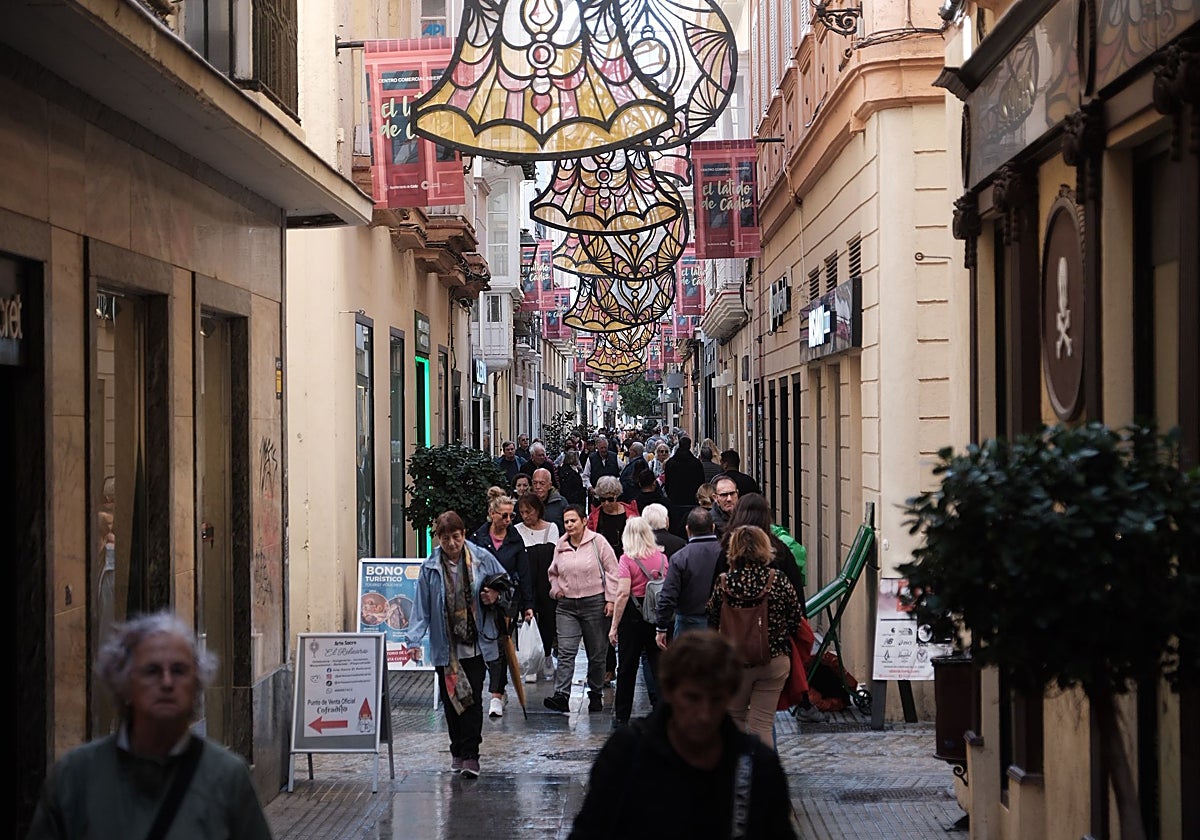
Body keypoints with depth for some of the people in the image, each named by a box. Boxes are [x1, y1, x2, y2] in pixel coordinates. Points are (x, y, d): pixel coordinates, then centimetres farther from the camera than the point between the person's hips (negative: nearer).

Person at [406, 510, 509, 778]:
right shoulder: (429, 568, -2)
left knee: (473, 698, -6)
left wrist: (495, 595, -8)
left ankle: (470, 754, -3)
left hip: (476, 644, -1)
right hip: (445, 647, 1)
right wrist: (414, 638, -12)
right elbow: (421, 607, -1)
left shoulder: (482, 559, -2)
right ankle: (457, 751, 23)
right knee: (451, 700, 8)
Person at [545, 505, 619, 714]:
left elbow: (612, 571, -2)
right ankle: (561, 695, -19)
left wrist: (611, 599, -8)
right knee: (565, 652, -11)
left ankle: (595, 694, 21)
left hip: (595, 603, -3)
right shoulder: (560, 546, 9)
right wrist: (555, 589, 6)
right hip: (567, 605, 3)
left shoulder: (597, 542, -3)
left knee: (596, 654, 7)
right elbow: (553, 573, 25)